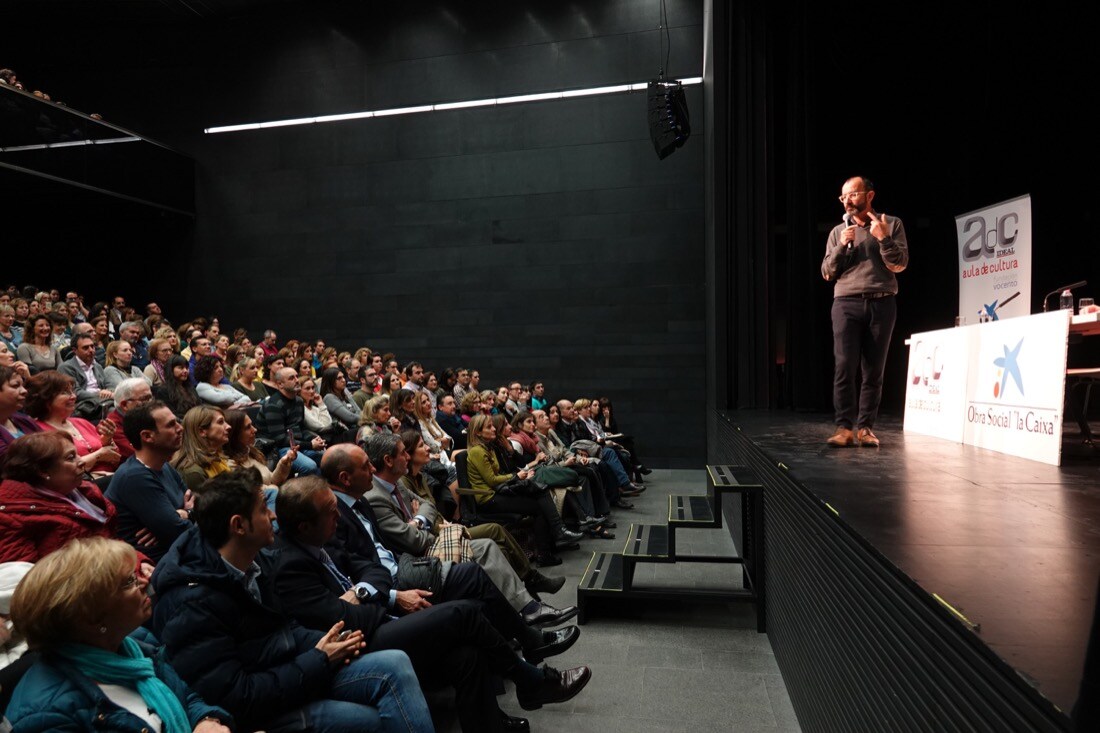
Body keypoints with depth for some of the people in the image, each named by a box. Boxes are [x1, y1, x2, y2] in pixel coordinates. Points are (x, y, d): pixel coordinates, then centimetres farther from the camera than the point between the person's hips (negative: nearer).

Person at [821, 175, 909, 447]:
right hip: (846, 304, 1)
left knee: (873, 369, 0)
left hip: (882, 303, 0)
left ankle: (865, 427, 3)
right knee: (845, 366, -11)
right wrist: (841, 246, -5)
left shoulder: (891, 224, 10)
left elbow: (899, 264, 2)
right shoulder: (838, 231, 15)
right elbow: (827, 273, 10)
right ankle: (844, 427, -10)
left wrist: (883, 239, -12)